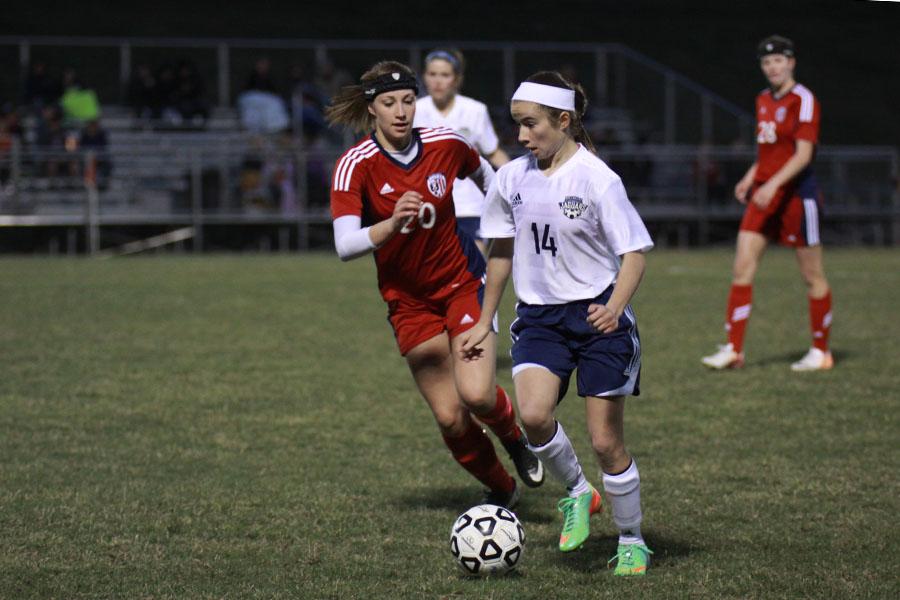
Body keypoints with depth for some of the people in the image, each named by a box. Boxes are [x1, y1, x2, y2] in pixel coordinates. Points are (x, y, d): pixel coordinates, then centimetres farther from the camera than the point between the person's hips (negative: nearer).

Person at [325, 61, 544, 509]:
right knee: (449, 417, 0)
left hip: (463, 282, 0)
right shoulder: (356, 166, -17)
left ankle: (513, 436, 16)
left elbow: (484, 174, 15)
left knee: (477, 393, -20)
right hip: (408, 300, 0)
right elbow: (345, 246, -28)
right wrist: (391, 225, -44)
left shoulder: (446, 145, -9)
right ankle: (501, 490, 27)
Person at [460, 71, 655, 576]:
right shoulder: (512, 179, 3)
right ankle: (577, 492, 6)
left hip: (598, 316, -4)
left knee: (607, 441, -1)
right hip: (540, 317, 4)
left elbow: (634, 252, -14)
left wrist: (615, 307, -32)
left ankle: (633, 543, 19)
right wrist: (484, 323, 19)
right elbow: (502, 251, 16)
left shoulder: (597, 179, -13)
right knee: (533, 413, -22)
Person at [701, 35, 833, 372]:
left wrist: (773, 184, -27)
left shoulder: (803, 101, -10)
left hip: (796, 192, -7)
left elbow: (803, 154, -18)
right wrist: (749, 178, 11)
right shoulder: (763, 100, 13)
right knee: (742, 268, -2)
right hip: (763, 193, 7)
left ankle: (821, 352, 13)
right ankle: (733, 349, -2)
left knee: (812, 276, 2)